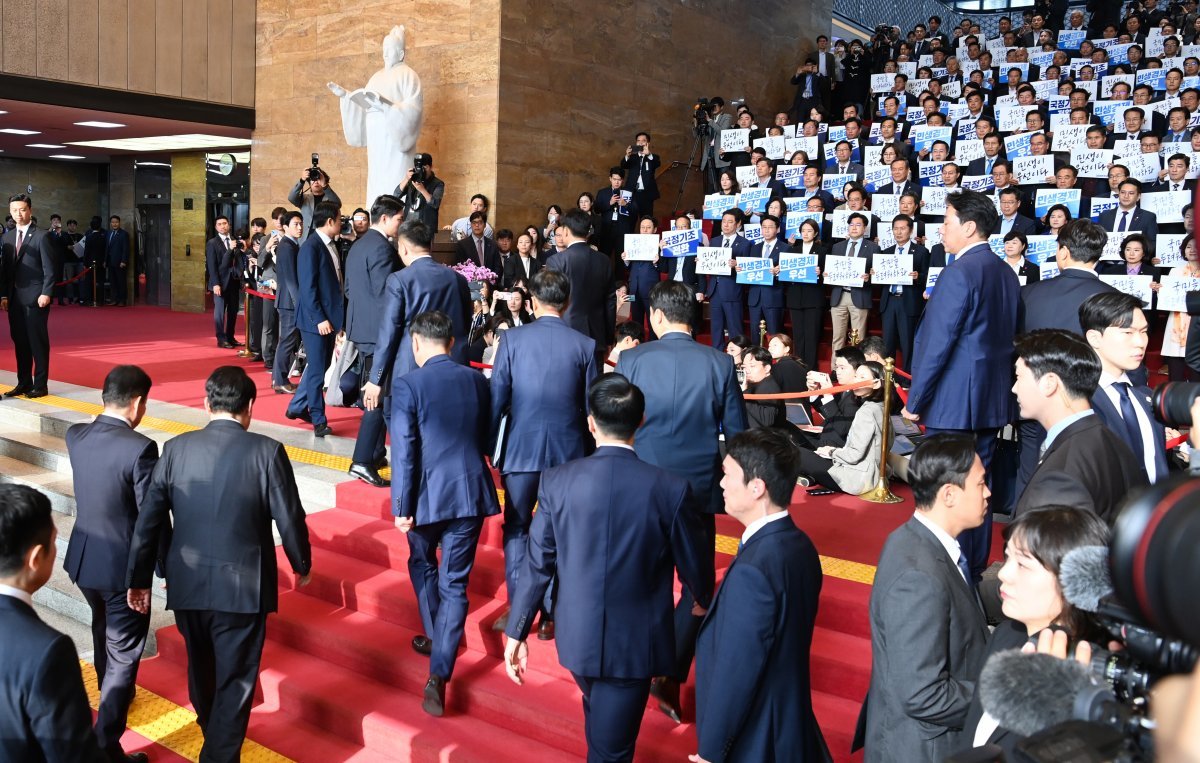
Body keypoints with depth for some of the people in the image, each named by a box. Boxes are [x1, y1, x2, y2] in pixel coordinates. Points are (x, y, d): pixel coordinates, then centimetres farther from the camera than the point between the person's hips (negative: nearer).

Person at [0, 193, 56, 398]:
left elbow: (49, 269, -7)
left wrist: (46, 294, -15)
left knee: (38, 342, -2)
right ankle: (23, 383, 16)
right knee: (19, 342, 9)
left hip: (35, 298, -6)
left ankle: (40, 385, 3)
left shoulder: (41, 236, -4)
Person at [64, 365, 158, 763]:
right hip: (123, 565, -7)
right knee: (123, 654, 7)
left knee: (104, 633, 30)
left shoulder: (75, 435, -5)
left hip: (82, 558, 7)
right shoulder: (140, 448, -25)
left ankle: (111, 697, 55)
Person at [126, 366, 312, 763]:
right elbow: (290, 520, -9)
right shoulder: (267, 451, -13)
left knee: (200, 666, 27)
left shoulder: (176, 448, -4)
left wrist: (138, 578, 9)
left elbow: (148, 520, -1)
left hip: (186, 583, 5)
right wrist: (302, 564, 8)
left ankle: (211, 731, 51)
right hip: (243, 586, -5)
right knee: (235, 679, 9)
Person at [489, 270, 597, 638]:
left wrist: (488, 447, 5)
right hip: (568, 451, 1)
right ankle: (551, 616, 17)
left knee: (516, 528, 14)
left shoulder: (513, 338, -6)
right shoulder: (585, 345, -3)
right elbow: (590, 408, 2)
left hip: (520, 449, -1)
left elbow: (497, 398, -5)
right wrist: (590, 455, 14)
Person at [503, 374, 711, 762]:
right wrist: (705, 600, 18)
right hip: (635, 642, -3)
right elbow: (693, 566, -4)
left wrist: (516, 633, 4)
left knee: (600, 719, 31)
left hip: (577, 635, 3)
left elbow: (537, 564, -7)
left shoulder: (557, 481, -13)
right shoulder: (670, 488, -17)